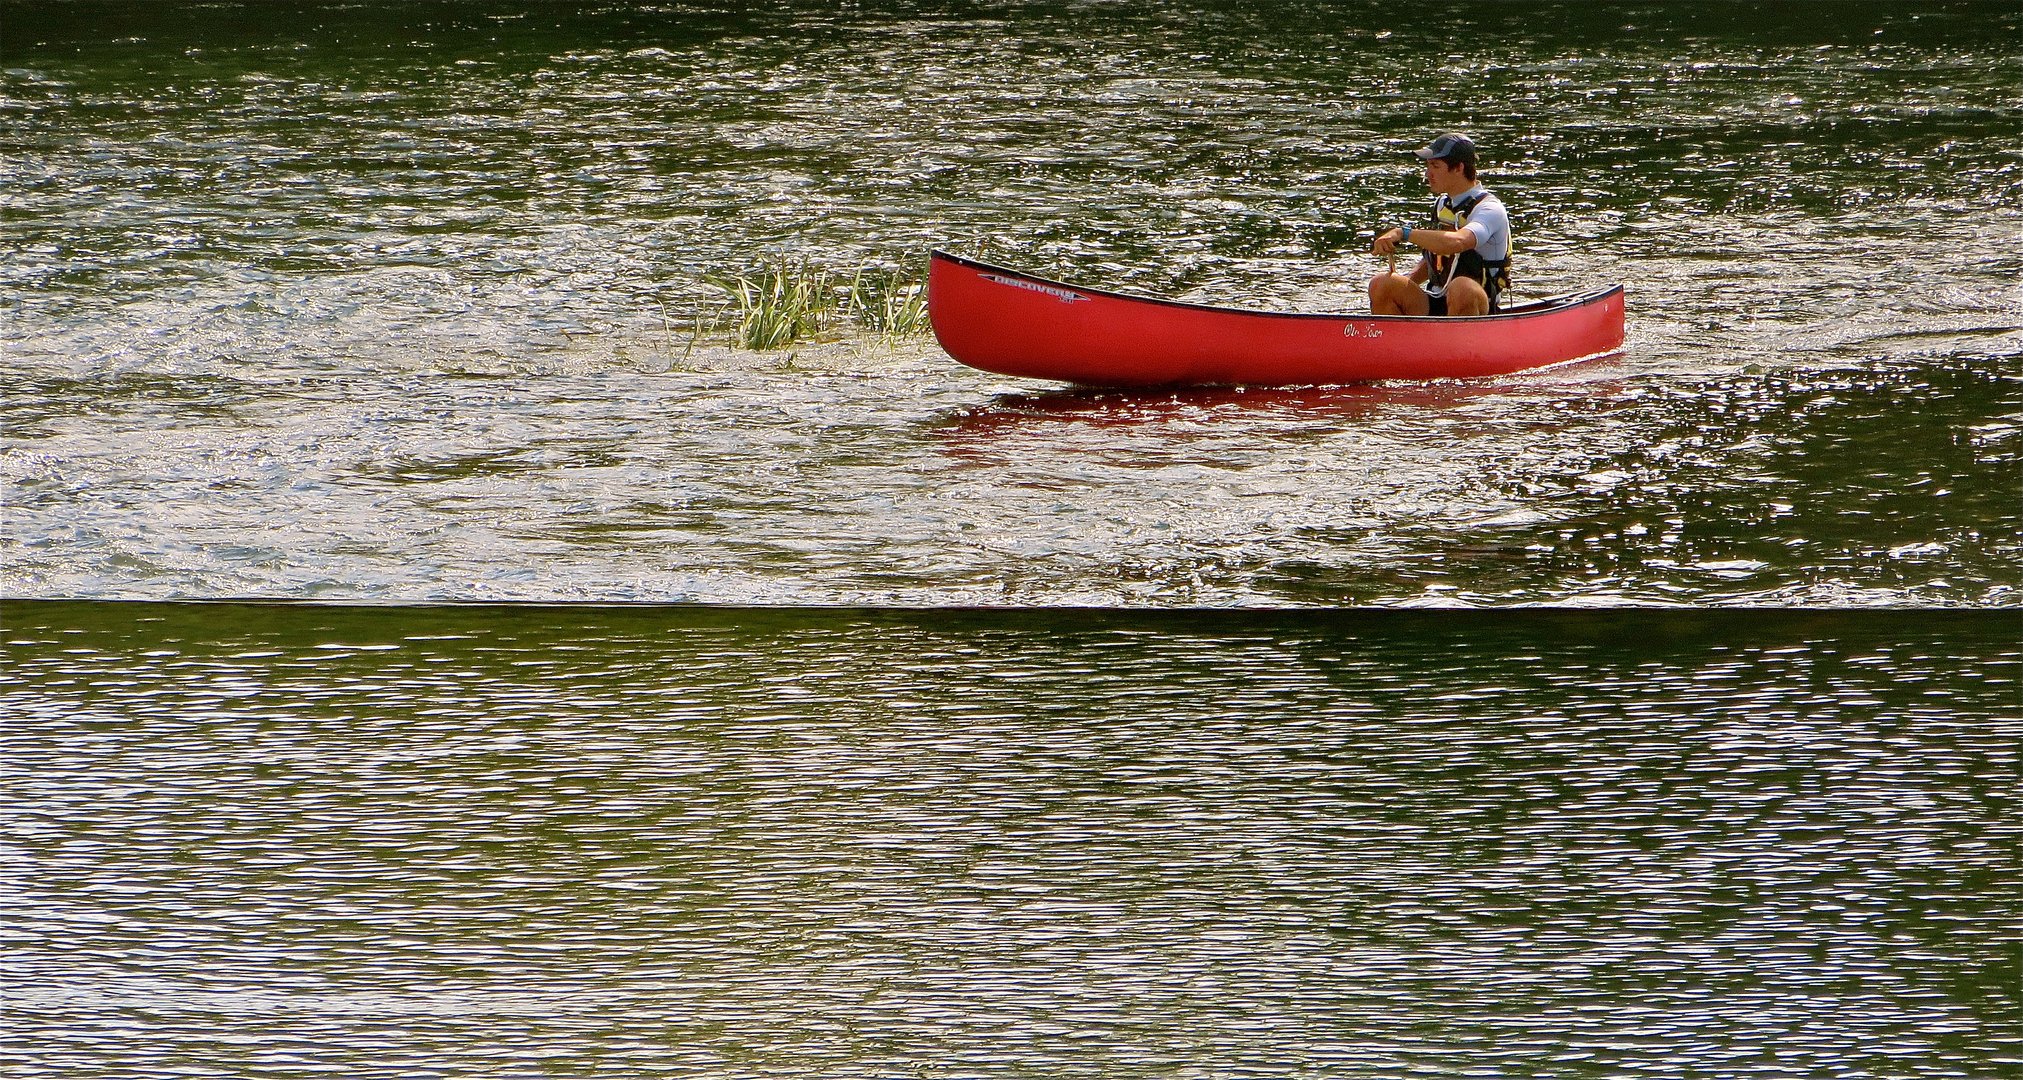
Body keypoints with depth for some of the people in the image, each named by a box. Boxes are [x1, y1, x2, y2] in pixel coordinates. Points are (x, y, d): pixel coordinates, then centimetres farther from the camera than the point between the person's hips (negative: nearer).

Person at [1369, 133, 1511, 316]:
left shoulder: (1489, 208, -13)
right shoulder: (1441, 205, 13)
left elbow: (1458, 242, -34)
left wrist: (1404, 233, -33)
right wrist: (1407, 281, 2)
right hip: (1434, 308, 7)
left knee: (1461, 288, -40)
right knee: (1381, 284, -15)